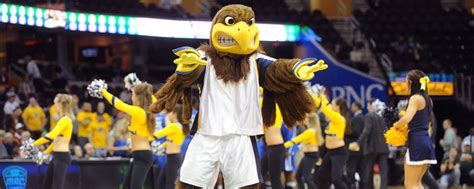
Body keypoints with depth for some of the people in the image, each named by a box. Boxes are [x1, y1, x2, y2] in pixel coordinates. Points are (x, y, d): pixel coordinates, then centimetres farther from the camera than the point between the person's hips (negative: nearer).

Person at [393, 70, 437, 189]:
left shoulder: (415, 98, -11)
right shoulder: (427, 99, 16)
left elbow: (406, 119, -25)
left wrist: (396, 125, -5)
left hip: (416, 142, -9)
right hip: (426, 141, 9)